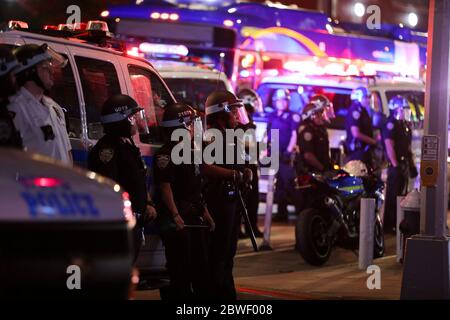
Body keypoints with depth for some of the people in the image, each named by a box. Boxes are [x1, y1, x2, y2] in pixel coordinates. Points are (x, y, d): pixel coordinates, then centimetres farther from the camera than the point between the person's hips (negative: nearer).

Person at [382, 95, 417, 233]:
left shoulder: (405, 124, 16)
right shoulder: (391, 124, -12)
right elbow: (389, 146, -19)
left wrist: (411, 165, 17)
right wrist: (395, 165, -23)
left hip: (405, 164, 9)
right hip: (396, 165, -9)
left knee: (401, 194, 14)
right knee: (393, 196, -7)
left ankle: (397, 223, 22)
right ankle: (388, 225, -4)